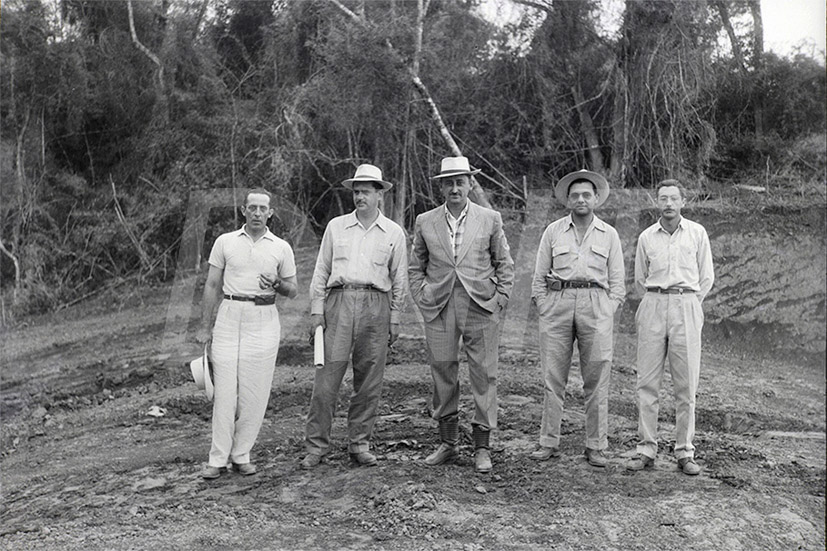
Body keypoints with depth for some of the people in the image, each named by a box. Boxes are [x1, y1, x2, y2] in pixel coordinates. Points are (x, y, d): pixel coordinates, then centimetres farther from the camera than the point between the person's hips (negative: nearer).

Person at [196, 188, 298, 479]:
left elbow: (293, 289, 11)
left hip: (264, 319, 0)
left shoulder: (281, 247, 7)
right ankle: (218, 458, 5)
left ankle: (241, 455, 12)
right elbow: (212, 285, 9)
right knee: (224, 389, -3)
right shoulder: (225, 241, 7)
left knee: (254, 391, 0)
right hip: (229, 317, 0)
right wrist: (205, 326, 5)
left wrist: (277, 285, -11)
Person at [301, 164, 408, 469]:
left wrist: (395, 318, 6)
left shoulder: (394, 233, 10)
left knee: (369, 381, 4)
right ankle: (316, 446, 4)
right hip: (339, 302, 0)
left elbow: (399, 279, 12)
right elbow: (321, 270, 11)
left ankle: (360, 444, 15)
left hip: (375, 306, 0)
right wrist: (316, 309, 3)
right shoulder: (336, 226, 11)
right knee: (327, 377, -4)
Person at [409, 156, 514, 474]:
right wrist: (421, 298, 4)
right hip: (439, 309, 1)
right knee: (443, 376, 5)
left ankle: (482, 447, 10)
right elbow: (416, 267, 16)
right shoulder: (425, 222, 9)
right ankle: (447, 444, 18)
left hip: (480, 307, -1)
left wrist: (500, 299, 1)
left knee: (484, 376, -1)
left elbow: (504, 264, 11)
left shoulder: (490, 219, 6)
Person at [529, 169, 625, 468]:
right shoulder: (553, 231, 11)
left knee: (596, 380, 0)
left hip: (596, 305, 0)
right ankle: (549, 443, 9)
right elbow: (539, 276, 11)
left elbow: (617, 280, 12)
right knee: (553, 378, 1)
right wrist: (543, 309, 2)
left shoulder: (609, 234, 12)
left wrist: (608, 312, 1)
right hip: (557, 303, 0)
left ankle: (596, 446, 9)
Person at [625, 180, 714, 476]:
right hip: (653, 308, 1)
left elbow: (706, 278, 10)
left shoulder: (697, 233, 5)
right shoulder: (646, 237, 9)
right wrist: (657, 301, 13)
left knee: (686, 385, 0)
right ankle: (646, 449, 5)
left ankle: (685, 452, 8)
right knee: (647, 382, -1)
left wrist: (688, 304, 9)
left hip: (686, 309, -1)